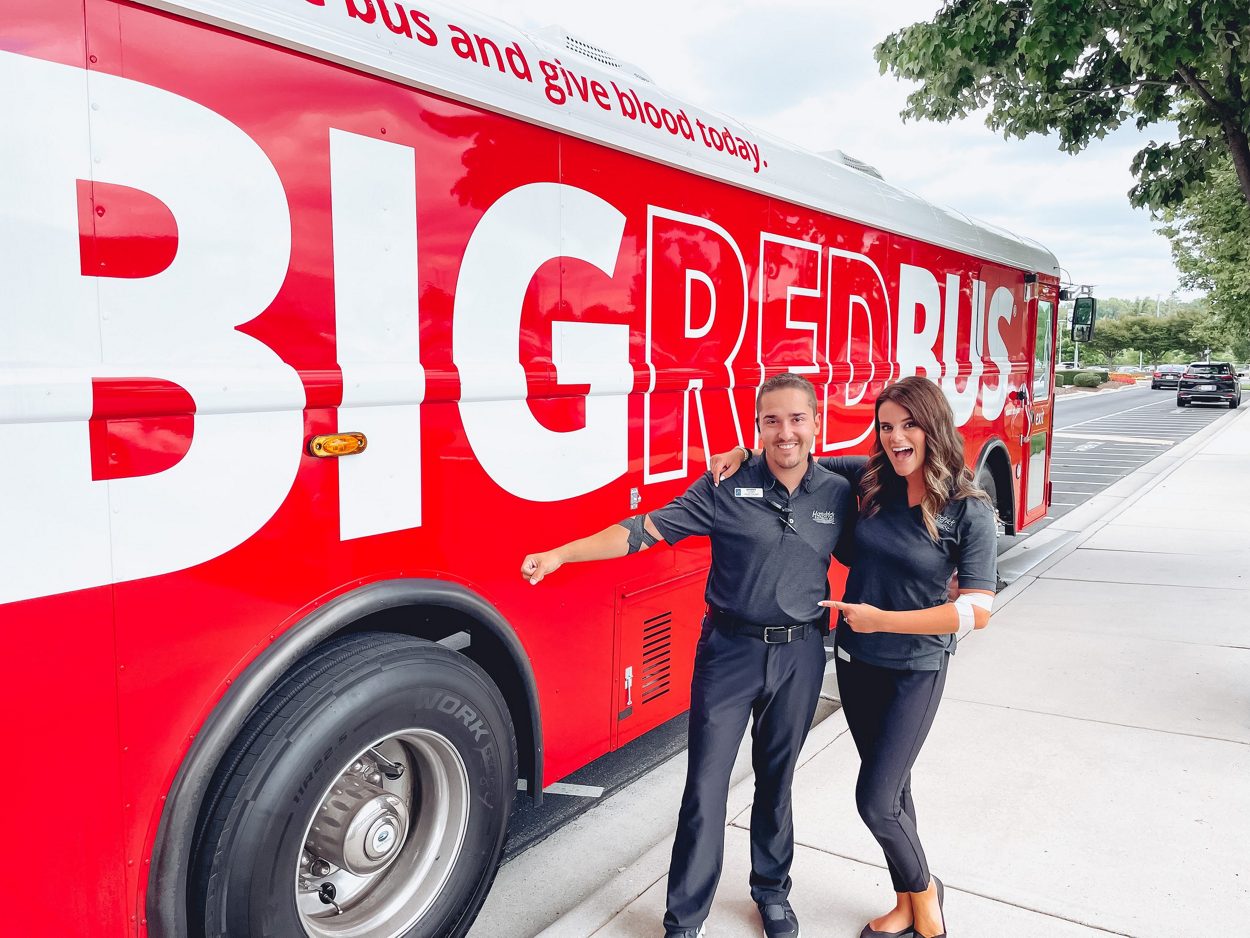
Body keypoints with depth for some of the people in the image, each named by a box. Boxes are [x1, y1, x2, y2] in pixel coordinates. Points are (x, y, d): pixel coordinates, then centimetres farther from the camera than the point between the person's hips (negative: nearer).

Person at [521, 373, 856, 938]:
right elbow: (648, 529, -16)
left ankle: (772, 891, 43)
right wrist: (559, 555, -24)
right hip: (729, 650, -2)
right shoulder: (727, 486, -11)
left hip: (799, 655, 2)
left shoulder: (837, 494, -1)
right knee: (706, 786, 2)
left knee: (776, 780, 19)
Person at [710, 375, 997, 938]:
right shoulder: (870, 480, -5)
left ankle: (924, 888, 28)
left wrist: (880, 619, -20)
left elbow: (976, 612, -19)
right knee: (891, 785, 18)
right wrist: (744, 456, -10)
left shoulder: (969, 511, -17)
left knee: (875, 800, -2)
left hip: (916, 669, -4)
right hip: (855, 659, 5)